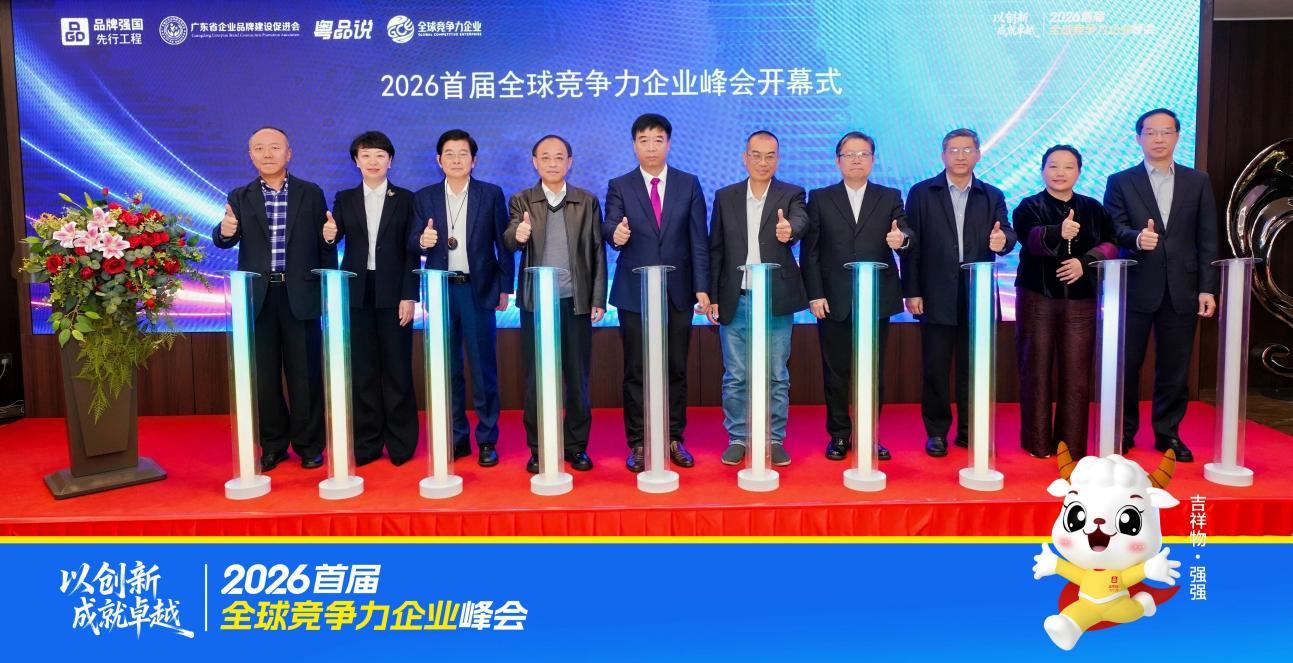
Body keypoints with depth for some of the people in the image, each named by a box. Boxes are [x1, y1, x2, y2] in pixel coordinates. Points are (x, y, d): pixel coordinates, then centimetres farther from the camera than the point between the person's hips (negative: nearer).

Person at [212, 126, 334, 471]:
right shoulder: (240, 197, 7)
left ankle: (309, 445, 15)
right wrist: (225, 231, -28)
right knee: (263, 375, 8)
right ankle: (273, 445, 20)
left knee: (306, 374, 3)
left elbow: (324, 244, 4)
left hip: (300, 294, -2)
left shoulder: (311, 193, 4)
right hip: (258, 296, 2)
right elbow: (225, 241, -5)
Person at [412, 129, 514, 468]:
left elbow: (503, 243, 3)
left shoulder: (491, 194, 3)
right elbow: (413, 242, 5)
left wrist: (505, 288, -1)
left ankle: (487, 439, 10)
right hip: (441, 289, 2)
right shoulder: (425, 197, 8)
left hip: (478, 290, -2)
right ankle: (457, 437, 18)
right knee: (448, 369, 7)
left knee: (484, 368, 0)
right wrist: (422, 240, -18)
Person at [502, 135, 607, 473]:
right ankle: (538, 449, 14)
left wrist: (598, 300, -1)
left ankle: (577, 446, 17)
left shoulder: (587, 202, 7)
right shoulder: (521, 201, 7)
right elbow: (508, 242, -8)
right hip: (536, 302, 0)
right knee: (535, 378, 4)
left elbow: (597, 253, 5)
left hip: (576, 302, 0)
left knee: (577, 377, 5)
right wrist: (517, 234, -32)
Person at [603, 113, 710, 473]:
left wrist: (702, 287, -4)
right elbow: (609, 225, -11)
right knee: (636, 371, 3)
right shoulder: (619, 186, 4)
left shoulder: (689, 184, 6)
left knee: (676, 369, 8)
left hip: (678, 291, 1)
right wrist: (616, 234, -36)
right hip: (634, 292, -1)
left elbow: (699, 239, 3)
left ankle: (674, 439, 19)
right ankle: (637, 443, 13)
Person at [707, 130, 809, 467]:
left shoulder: (791, 195, 3)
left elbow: (801, 221, -20)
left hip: (776, 300, -1)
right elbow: (715, 249, 7)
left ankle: (775, 439, 17)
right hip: (735, 300, 1)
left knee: (777, 376, 6)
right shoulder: (725, 196, 7)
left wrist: (789, 229, -44)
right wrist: (712, 296, 2)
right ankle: (737, 438, 18)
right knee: (735, 376, 6)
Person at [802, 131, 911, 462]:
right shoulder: (820, 198, 6)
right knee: (836, 372, 6)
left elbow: (904, 233, -4)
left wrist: (902, 239, -29)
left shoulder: (890, 197, 9)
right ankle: (839, 435, 17)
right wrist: (814, 294, -6)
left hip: (877, 300, 1)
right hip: (833, 301, -1)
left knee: (874, 371, 7)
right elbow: (809, 250, 2)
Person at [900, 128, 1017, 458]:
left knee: (973, 369, 8)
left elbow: (1006, 234, -1)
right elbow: (912, 245, 0)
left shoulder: (993, 196, 10)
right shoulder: (922, 193, 4)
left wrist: (1002, 240, -26)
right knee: (935, 370, 3)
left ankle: (970, 431, 19)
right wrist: (912, 291, -6)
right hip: (937, 298, -2)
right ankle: (936, 431, 15)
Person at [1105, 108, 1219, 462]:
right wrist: (1136, 238, -28)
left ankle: (1168, 433, 20)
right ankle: (1123, 432, 17)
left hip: (1181, 290, 2)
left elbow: (1207, 239, 6)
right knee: (1126, 365, 4)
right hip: (1136, 288, -1)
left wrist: (1208, 288, 0)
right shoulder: (1120, 182, 5)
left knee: (1174, 368, 7)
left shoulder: (1197, 181, 10)